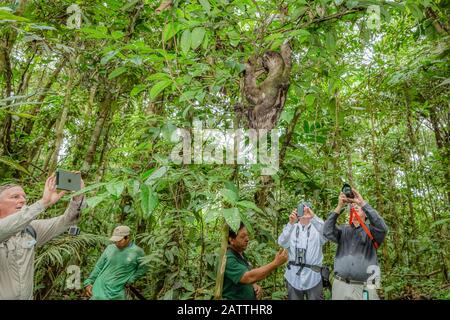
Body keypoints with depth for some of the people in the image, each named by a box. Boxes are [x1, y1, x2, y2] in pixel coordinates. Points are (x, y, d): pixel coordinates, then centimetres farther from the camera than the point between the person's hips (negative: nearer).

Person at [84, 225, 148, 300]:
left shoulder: (137, 252, -10)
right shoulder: (109, 248, -1)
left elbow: (142, 269, 1)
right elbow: (98, 267, 8)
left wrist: (129, 280, -7)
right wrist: (89, 282, 5)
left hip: (117, 292, -2)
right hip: (99, 288, 3)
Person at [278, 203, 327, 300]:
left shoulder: (317, 228, 2)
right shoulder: (292, 228, 3)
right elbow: (282, 243, -14)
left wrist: (313, 217, -35)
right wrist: (291, 223, -29)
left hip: (313, 276, -1)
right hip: (293, 276, 1)